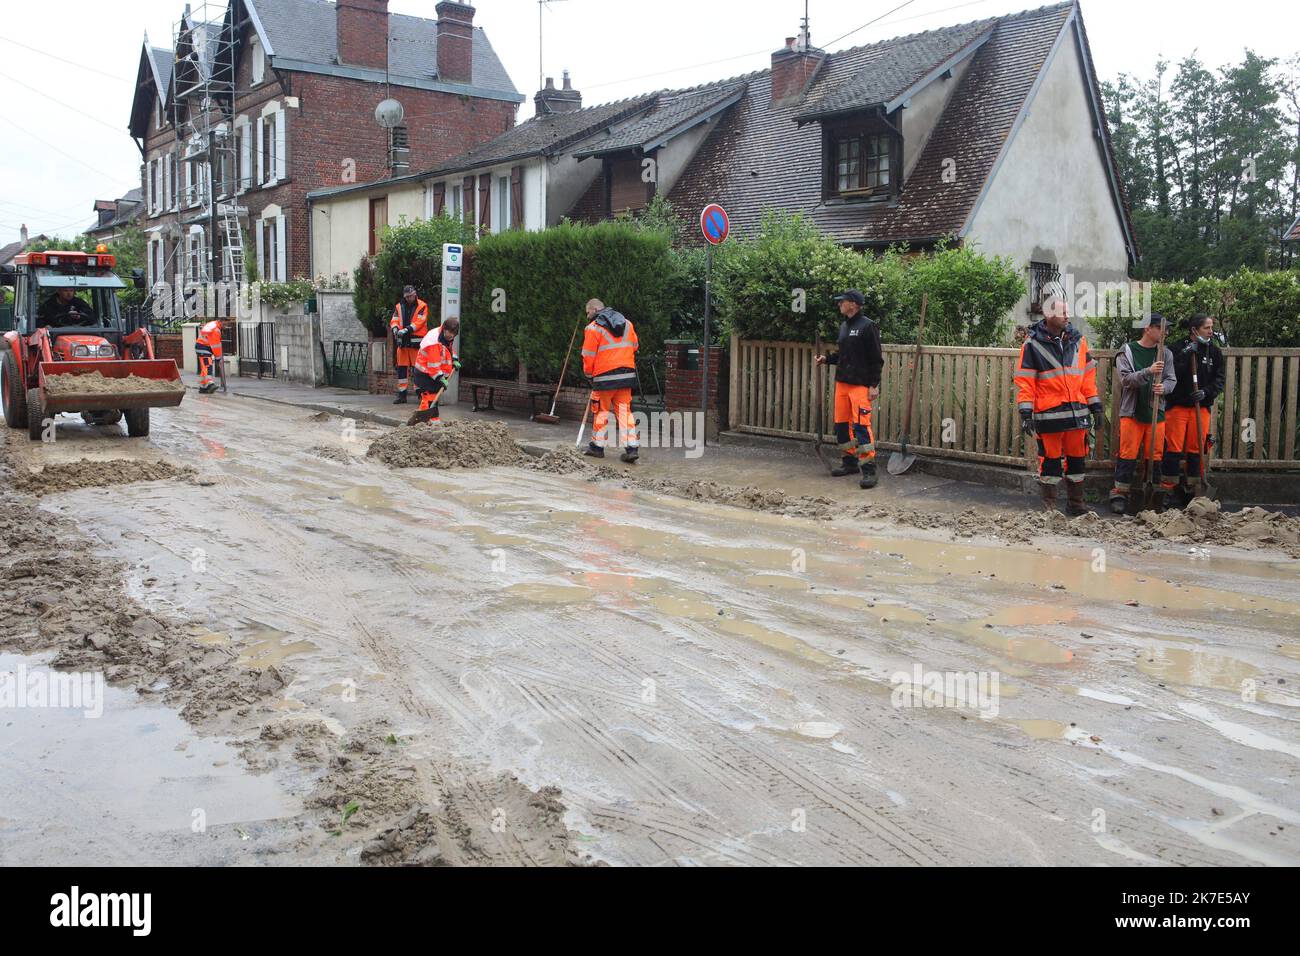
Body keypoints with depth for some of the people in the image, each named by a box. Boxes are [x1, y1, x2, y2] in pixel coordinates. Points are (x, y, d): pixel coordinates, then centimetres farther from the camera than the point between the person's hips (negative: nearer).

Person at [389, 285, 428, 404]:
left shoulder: (422, 306, -1)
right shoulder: (399, 306, 13)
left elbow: (419, 322, -12)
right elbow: (394, 321, 7)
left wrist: (407, 330, -23)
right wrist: (395, 329, -16)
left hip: (416, 342, -5)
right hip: (402, 342, 5)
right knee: (401, 368, 5)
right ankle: (402, 394, 11)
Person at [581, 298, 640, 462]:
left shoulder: (593, 328, -6)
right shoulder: (627, 324, 13)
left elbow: (588, 356, -5)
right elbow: (634, 347, 17)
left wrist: (589, 374, 9)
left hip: (605, 376, -5)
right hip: (627, 374, 5)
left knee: (601, 411, 8)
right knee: (624, 411, 6)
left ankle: (597, 446, 15)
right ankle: (632, 447, -2)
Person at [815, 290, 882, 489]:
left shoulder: (868, 326, -10)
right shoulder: (844, 326, 15)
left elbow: (876, 359, -11)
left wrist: (874, 385, -15)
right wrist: (827, 359, 7)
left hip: (860, 385, -8)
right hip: (842, 383, 9)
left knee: (861, 425, -14)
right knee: (841, 424, 11)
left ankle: (868, 470, -13)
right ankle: (849, 462, 24)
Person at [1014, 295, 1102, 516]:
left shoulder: (1077, 339, 9)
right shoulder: (1033, 343, -5)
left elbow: (1088, 374, 14)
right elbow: (1024, 381, -6)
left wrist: (1095, 405, 11)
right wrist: (1025, 412, -12)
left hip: (1077, 412, 4)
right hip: (1048, 414, -4)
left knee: (1077, 458, 11)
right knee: (1050, 460, 3)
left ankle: (1075, 503, 23)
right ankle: (1049, 505, 15)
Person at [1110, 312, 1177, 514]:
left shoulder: (1165, 354, 8)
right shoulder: (1126, 352, -2)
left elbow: (1172, 379, 8)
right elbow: (1126, 379, -13)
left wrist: (1164, 387, -15)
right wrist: (1149, 371, -27)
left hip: (1156, 412, 3)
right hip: (1132, 412, -3)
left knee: (1155, 456, 5)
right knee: (1127, 455, -3)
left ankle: (1155, 497, 13)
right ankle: (1120, 494, 4)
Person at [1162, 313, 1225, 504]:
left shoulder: (1214, 352, 9)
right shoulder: (1177, 350, -3)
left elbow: (1220, 379, 7)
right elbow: (1171, 375, -13)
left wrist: (1206, 392, -10)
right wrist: (1187, 355, -20)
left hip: (1201, 407, 3)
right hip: (1177, 407, -3)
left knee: (1196, 449, 5)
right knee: (1173, 449, -6)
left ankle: (1193, 489, 13)